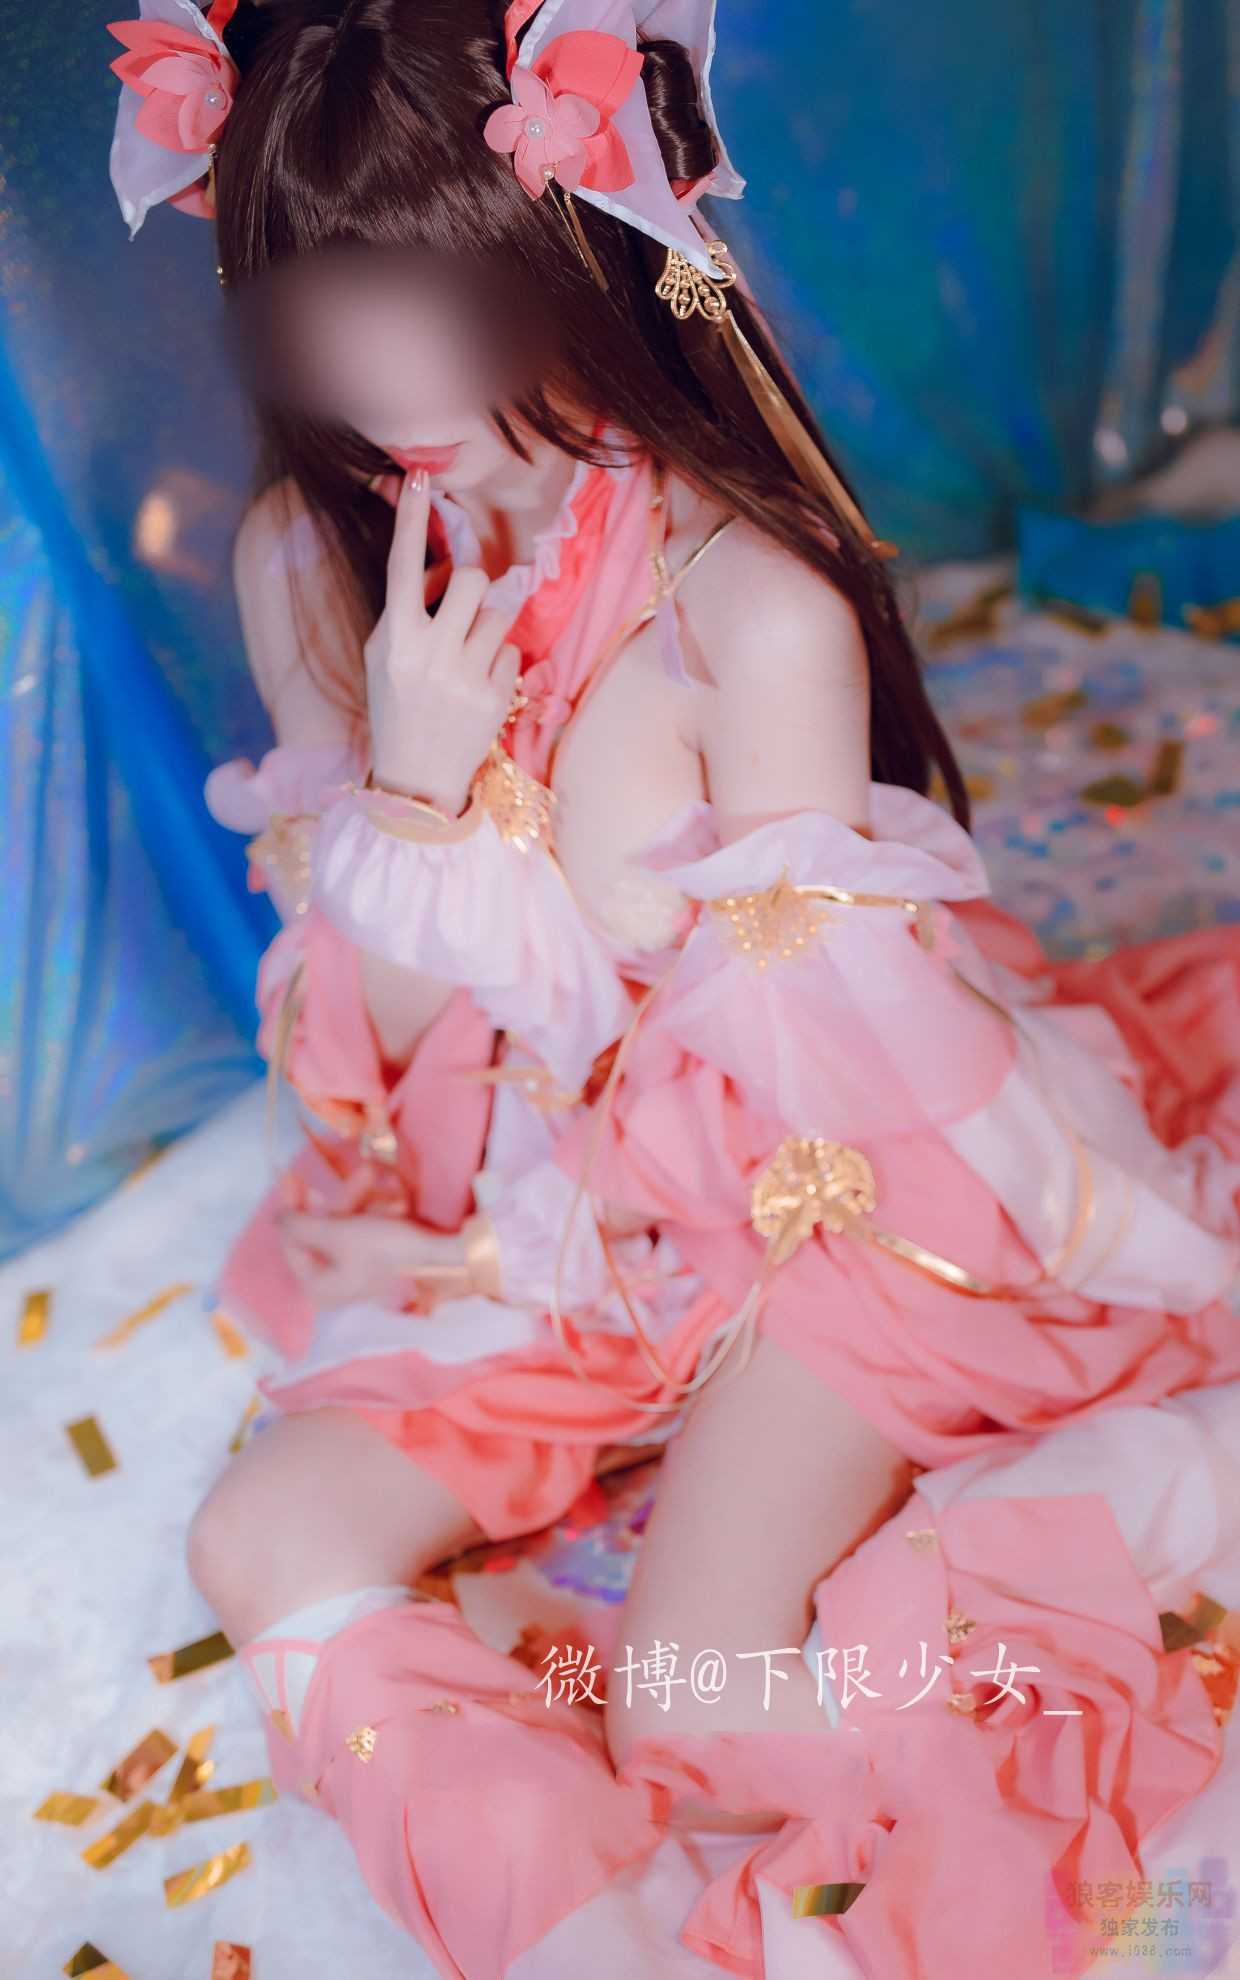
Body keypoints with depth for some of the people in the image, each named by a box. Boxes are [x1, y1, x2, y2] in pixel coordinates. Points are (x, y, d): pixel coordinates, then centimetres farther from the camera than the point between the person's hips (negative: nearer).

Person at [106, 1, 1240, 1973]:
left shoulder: (760, 610, -23)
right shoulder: (306, 568, -7)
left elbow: (786, 1067, -15)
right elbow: (384, 1032, -4)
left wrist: (519, 1251, -12)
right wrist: (413, 771, -21)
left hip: (792, 1208, -5)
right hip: (506, 1217, 6)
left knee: (700, 1723, -15)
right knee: (266, 1542, -12)